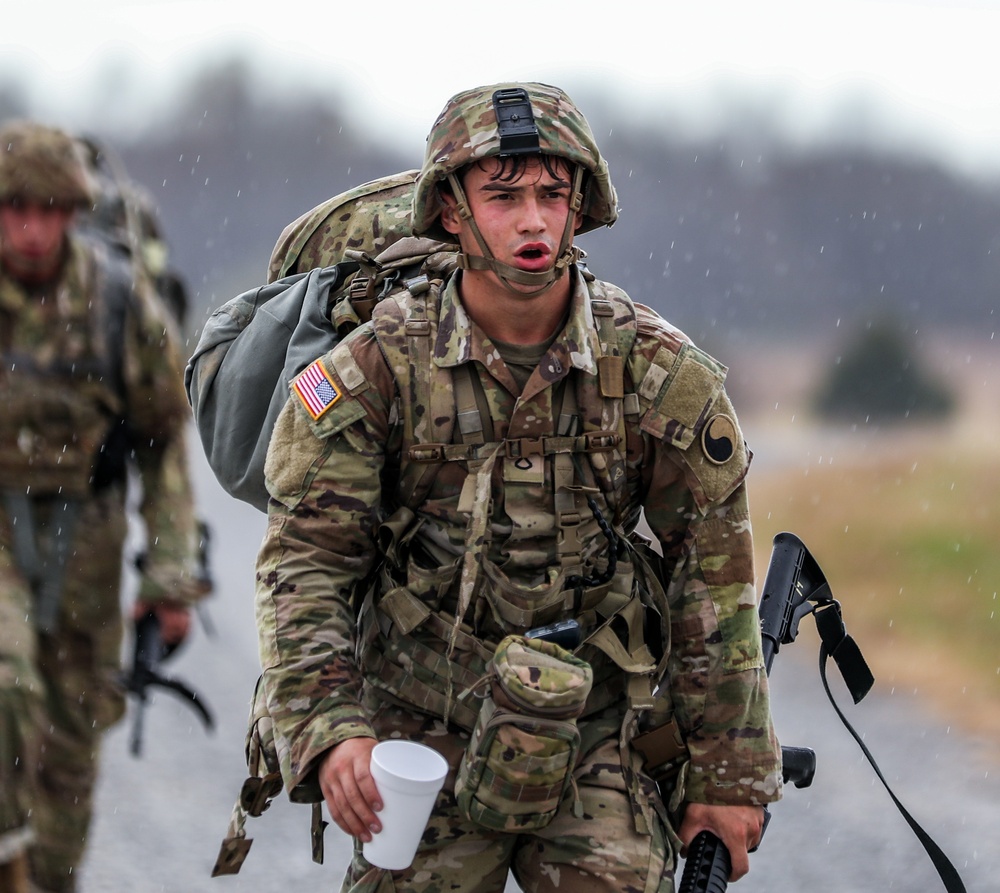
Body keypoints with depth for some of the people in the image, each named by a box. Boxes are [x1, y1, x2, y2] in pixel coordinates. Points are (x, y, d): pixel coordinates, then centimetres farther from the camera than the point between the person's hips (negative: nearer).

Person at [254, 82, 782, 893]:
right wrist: (329, 730, -21)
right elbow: (304, 561, -7)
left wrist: (729, 774, 2)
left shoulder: (660, 371, -6)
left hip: (599, 742, 0)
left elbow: (715, 580, 0)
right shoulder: (377, 368, -8)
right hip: (423, 731, 0)